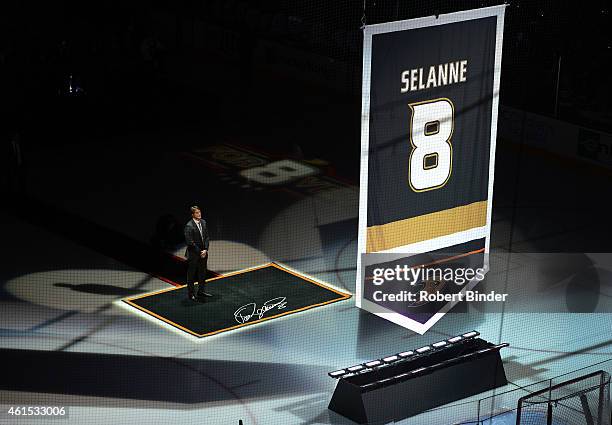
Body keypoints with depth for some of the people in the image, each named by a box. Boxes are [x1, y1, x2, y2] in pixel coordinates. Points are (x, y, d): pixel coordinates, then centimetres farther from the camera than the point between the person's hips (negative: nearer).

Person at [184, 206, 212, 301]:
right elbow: (190, 242, -19)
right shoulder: (189, 226, -18)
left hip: (203, 253, 7)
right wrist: (199, 252, -15)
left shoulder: (203, 222, 4)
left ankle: (201, 291, 29)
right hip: (193, 254, -7)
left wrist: (205, 250, -5)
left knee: (202, 273, 16)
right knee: (191, 274, 6)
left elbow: (206, 237, 7)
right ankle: (191, 294, 16)